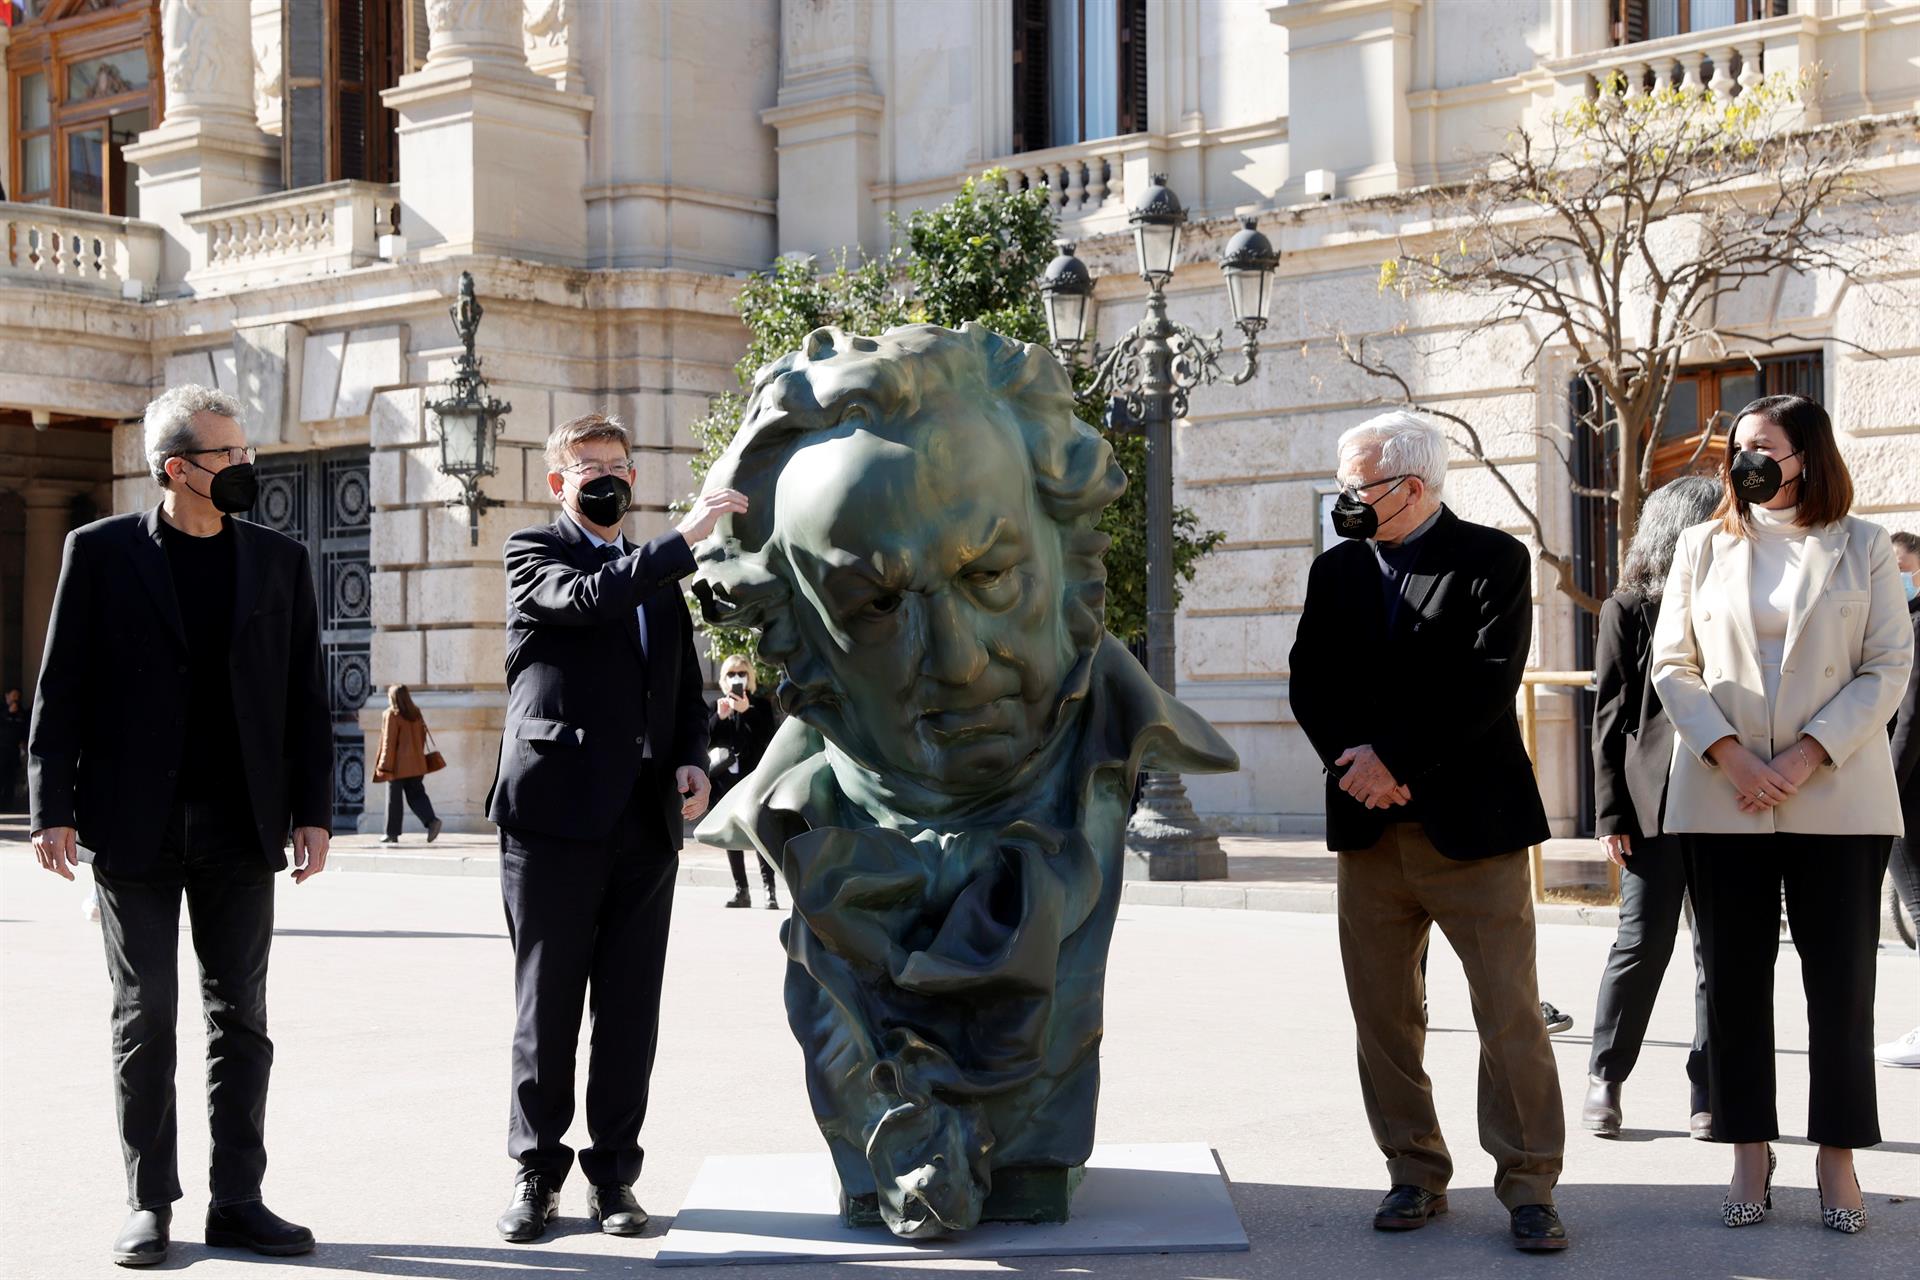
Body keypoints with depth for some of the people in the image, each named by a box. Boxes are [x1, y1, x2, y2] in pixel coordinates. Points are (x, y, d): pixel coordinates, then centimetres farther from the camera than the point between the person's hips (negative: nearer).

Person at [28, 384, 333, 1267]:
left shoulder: (277, 560, 8)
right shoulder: (102, 552, 0)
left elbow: (306, 696, 9)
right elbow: (61, 689, 0)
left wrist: (313, 811, 2)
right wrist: (52, 810, -7)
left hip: (240, 825, 3)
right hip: (135, 827, -2)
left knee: (240, 1015, 5)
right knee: (145, 1014, 3)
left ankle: (238, 1200, 12)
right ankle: (149, 1204, 11)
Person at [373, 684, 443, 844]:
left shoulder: (391, 715, -10)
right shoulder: (416, 714, 8)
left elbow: (389, 742, -12)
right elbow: (422, 737, 12)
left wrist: (385, 767, -11)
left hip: (398, 765, -5)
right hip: (416, 765, 5)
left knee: (394, 799, 5)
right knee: (416, 795, 8)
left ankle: (392, 834, 10)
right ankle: (431, 821, -14)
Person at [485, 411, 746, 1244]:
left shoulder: (658, 577, 21)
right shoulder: (533, 552, 3)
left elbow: (687, 690, 24)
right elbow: (585, 599, -19)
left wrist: (691, 760, 5)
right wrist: (684, 539, -25)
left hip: (645, 824, 5)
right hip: (555, 814, -4)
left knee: (630, 1012, 5)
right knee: (547, 1007, 2)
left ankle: (613, 1174, 13)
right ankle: (536, 1172, 12)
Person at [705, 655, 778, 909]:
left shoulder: (760, 705, 2)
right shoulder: (717, 705, 12)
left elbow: (766, 738, -9)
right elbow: (706, 740, 5)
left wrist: (747, 711, -18)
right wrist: (719, 717, -10)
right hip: (725, 780, 4)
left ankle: (770, 890, -13)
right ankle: (741, 890, 12)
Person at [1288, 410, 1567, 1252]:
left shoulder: (1493, 560, -2)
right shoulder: (1336, 570, 13)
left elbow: (1487, 683, -13)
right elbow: (1310, 682, 7)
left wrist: (1394, 759, -16)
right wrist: (1355, 764, -11)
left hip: (1471, 826, -5)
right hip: (1369, 831, 5)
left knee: (1510, 1014, -4)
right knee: (1383, 1015, 8)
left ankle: (1528, 1184, 4)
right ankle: (1415, 1173, 19)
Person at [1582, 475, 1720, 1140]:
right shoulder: (1629, 609, 4)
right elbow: (1609, 719, 2)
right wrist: (1612, 813, -4)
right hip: (1656, 802, -3)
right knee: (1643, 941, -3)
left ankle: (1709, 1093, 11)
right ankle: (1604, 1080, 13)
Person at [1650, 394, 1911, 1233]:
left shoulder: (1862, 547, 4)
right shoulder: (1703, 549, 9)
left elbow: (1888, 668, -1)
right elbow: (1672, 666, 5)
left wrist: (1807, 756, -12)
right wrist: (1729, 756, -9)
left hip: (1837, 799, -2)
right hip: (1720, 803, 2)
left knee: (1841, 981, 1)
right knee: (1735, 980, 4)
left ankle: (1837, 1157, 11)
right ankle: (1750, 1155, 13)